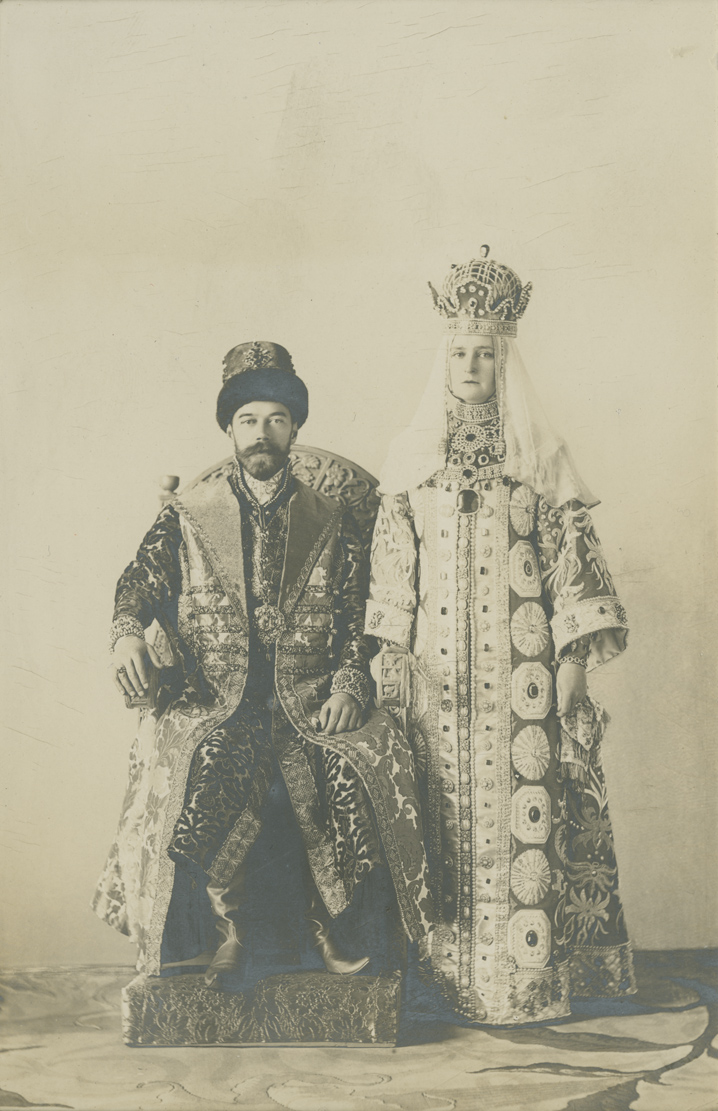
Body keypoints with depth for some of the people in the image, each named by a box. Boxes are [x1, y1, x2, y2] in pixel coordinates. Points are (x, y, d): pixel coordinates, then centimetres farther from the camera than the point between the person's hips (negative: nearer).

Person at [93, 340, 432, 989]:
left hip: (308, 695, 1)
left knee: (373, 754, -26)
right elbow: (141, 583, 4)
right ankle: (230, 929, -8)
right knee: (204, 766, -32)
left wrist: (347, 687, -7)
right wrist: (128, 634, -19)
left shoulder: (331, 522, 15)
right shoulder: (188, 515, 13)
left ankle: (324, 927, -4)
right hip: (211, 697, -1)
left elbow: (356, 618, 10)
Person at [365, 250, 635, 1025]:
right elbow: (392, 573, 9)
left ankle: (528, 975, 7)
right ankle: (448, 973, 12)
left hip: (520, 672, -1)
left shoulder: (538, 459, 5)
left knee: (524, 810, -3)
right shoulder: (411, 463, 10)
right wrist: (391, 658, 3)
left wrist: (575, 660, -5)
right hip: (437, 671, 2)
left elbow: (573, 560, 2)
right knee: (445, 813, 2)